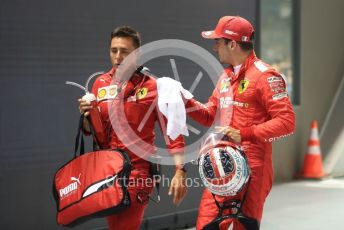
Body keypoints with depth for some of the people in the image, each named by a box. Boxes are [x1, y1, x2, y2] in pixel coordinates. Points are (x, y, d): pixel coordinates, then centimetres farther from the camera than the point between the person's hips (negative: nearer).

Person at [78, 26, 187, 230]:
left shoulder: (152, 87, -6)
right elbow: (93, 131, 18)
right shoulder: (101, 84, 8)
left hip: (138, 171, -5)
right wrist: (87, 116, -4)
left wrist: (180, 171, -16)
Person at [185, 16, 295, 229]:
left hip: (251, 167, -8)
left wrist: (245, 134, -22)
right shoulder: (226, 76, 17)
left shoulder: (265, 76, -11)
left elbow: (286, 122, -16)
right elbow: (211, 115, 22)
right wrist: (186, 102, 5)